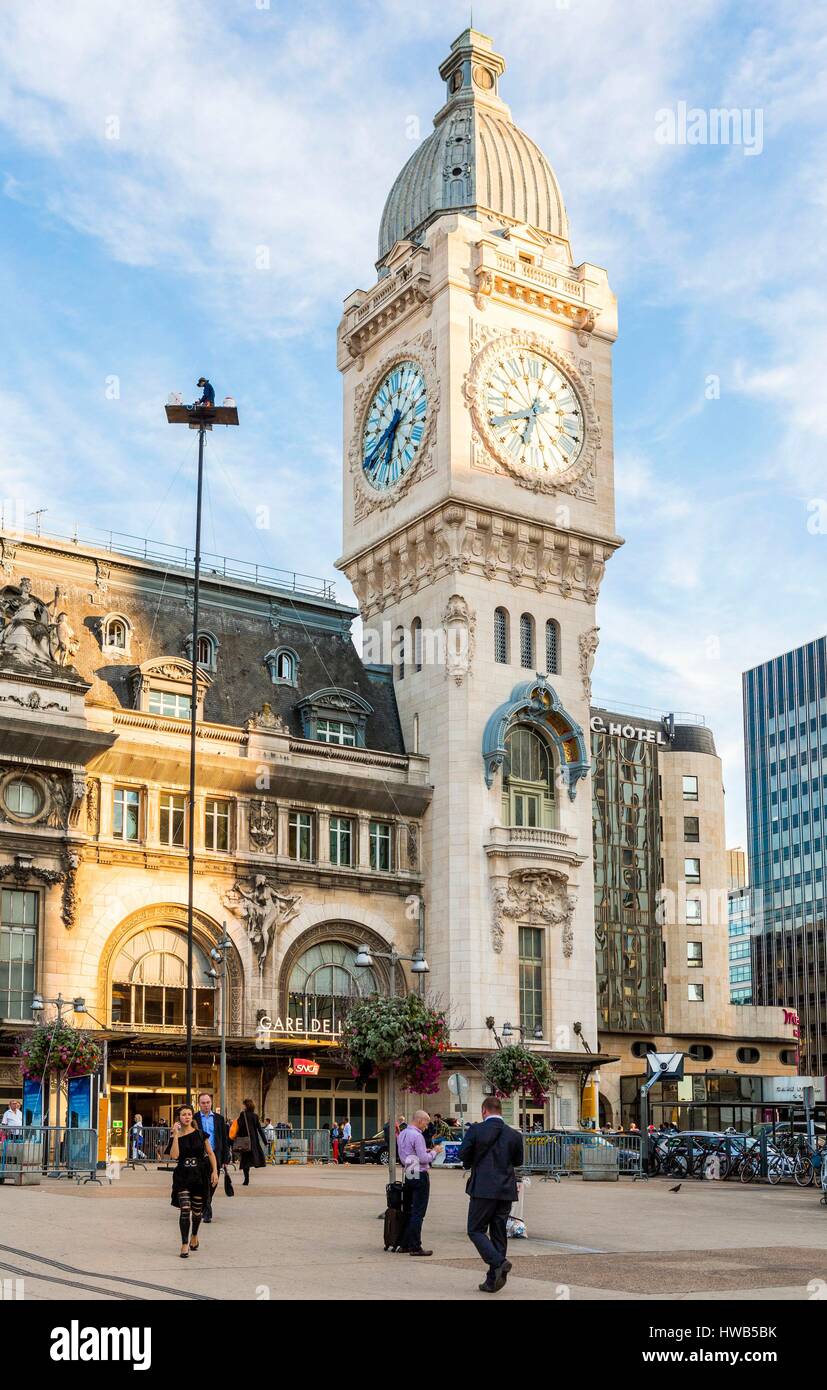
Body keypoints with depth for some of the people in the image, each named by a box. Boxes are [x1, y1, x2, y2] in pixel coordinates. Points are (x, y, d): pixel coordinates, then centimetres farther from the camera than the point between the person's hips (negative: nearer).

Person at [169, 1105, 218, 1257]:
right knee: (185, 1209, -13)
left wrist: (215, 1171, -4)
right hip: (182, 1177, -1)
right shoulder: (176, 1137, 0)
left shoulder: (200, 1134, 0)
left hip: (200, 1176, 1)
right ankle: (185, 1245, -8)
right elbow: (174, 1156, -15)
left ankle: (194, 1236, 37)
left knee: (197, 1210, 11)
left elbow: (210, 1153, 4)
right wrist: (176, 1135, -14)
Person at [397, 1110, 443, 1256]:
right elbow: (424, 1159, -18)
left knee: (407, 1211, 13)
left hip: (408, 1175, 9)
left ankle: (403, 1244, 16)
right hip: (420, 1175, -9)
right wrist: (434, 1151, -1)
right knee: (418, 1212, -5)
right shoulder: (417, 1136, -16)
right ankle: (415, 1247, -5)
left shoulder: (402, 1134, 12)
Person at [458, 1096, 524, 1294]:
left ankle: (499, 1263, -17)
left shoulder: (475, 1130, -8)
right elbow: (518, 1161, 13)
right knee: (498, 1233, 11)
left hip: (483, 1189, -4)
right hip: (506, 1191, 4)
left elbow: (463, 1156, -1)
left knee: (476, 1230, 4)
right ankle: (493, 1281, 12)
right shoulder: (514, 1135, 2)